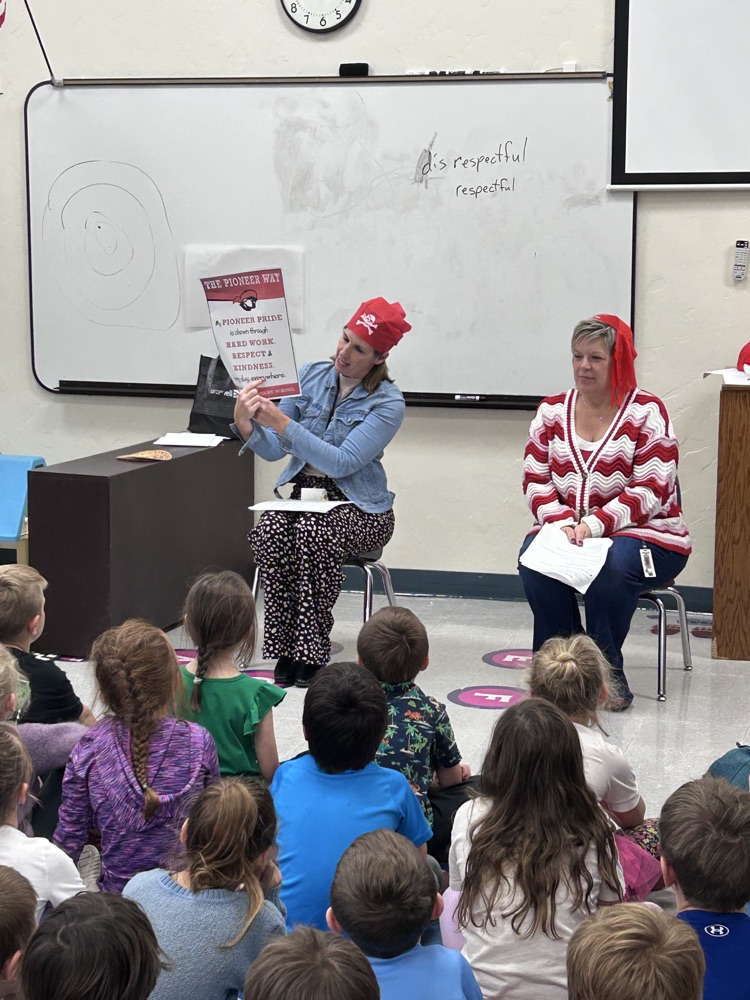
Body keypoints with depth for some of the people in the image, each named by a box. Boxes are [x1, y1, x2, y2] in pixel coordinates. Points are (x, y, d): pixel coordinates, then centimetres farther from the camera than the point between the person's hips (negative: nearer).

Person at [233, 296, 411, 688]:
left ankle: (310, 654, -27)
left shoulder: (387, 403, -10)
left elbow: (342, 463, -22)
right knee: (268, 530, -30)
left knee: (314, 532, -36)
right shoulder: (312, 376, 3)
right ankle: (283, 649, -24)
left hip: (358, 505, -4)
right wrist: (245, 422, -21)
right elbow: (273, 450, 1)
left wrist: (282, 423, -29)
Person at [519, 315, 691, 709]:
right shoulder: (552, 411, 9)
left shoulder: (647, 411, -4)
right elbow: (535, 480, 6)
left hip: (644, 533, -4)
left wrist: (593, 525, -23)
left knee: (611, 565, -36)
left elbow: (650, 491, -12)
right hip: (565, 533, 4)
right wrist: (561, 523, -15)